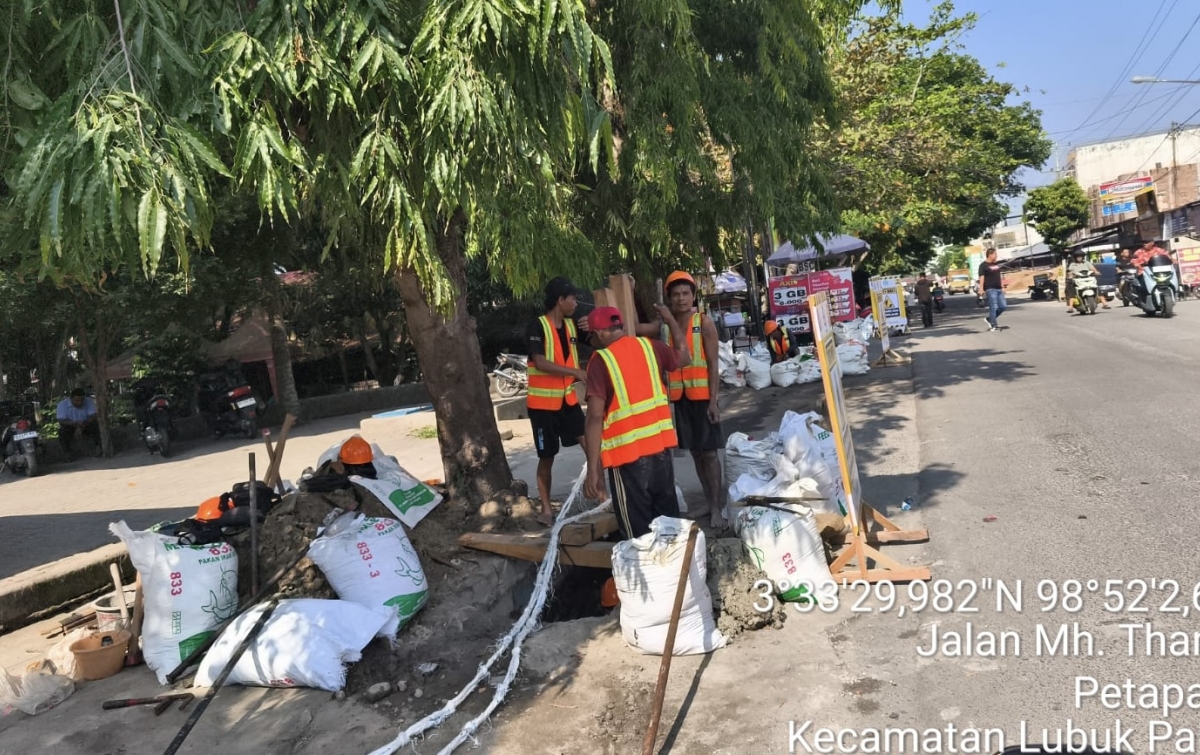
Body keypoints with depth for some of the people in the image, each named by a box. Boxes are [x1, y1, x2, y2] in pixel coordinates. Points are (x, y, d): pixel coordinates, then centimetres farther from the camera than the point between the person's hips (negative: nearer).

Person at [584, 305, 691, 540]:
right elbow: (684, 358, 25)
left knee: (638, 527, 5)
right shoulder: (648, 345, 5)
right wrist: (671, 320, 37)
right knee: (668, 515, 20)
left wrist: (593, 469, -14)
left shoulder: (600, 360, -9)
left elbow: (595, 417, -15)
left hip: (627, 451, -5)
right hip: (661, 442, 5)